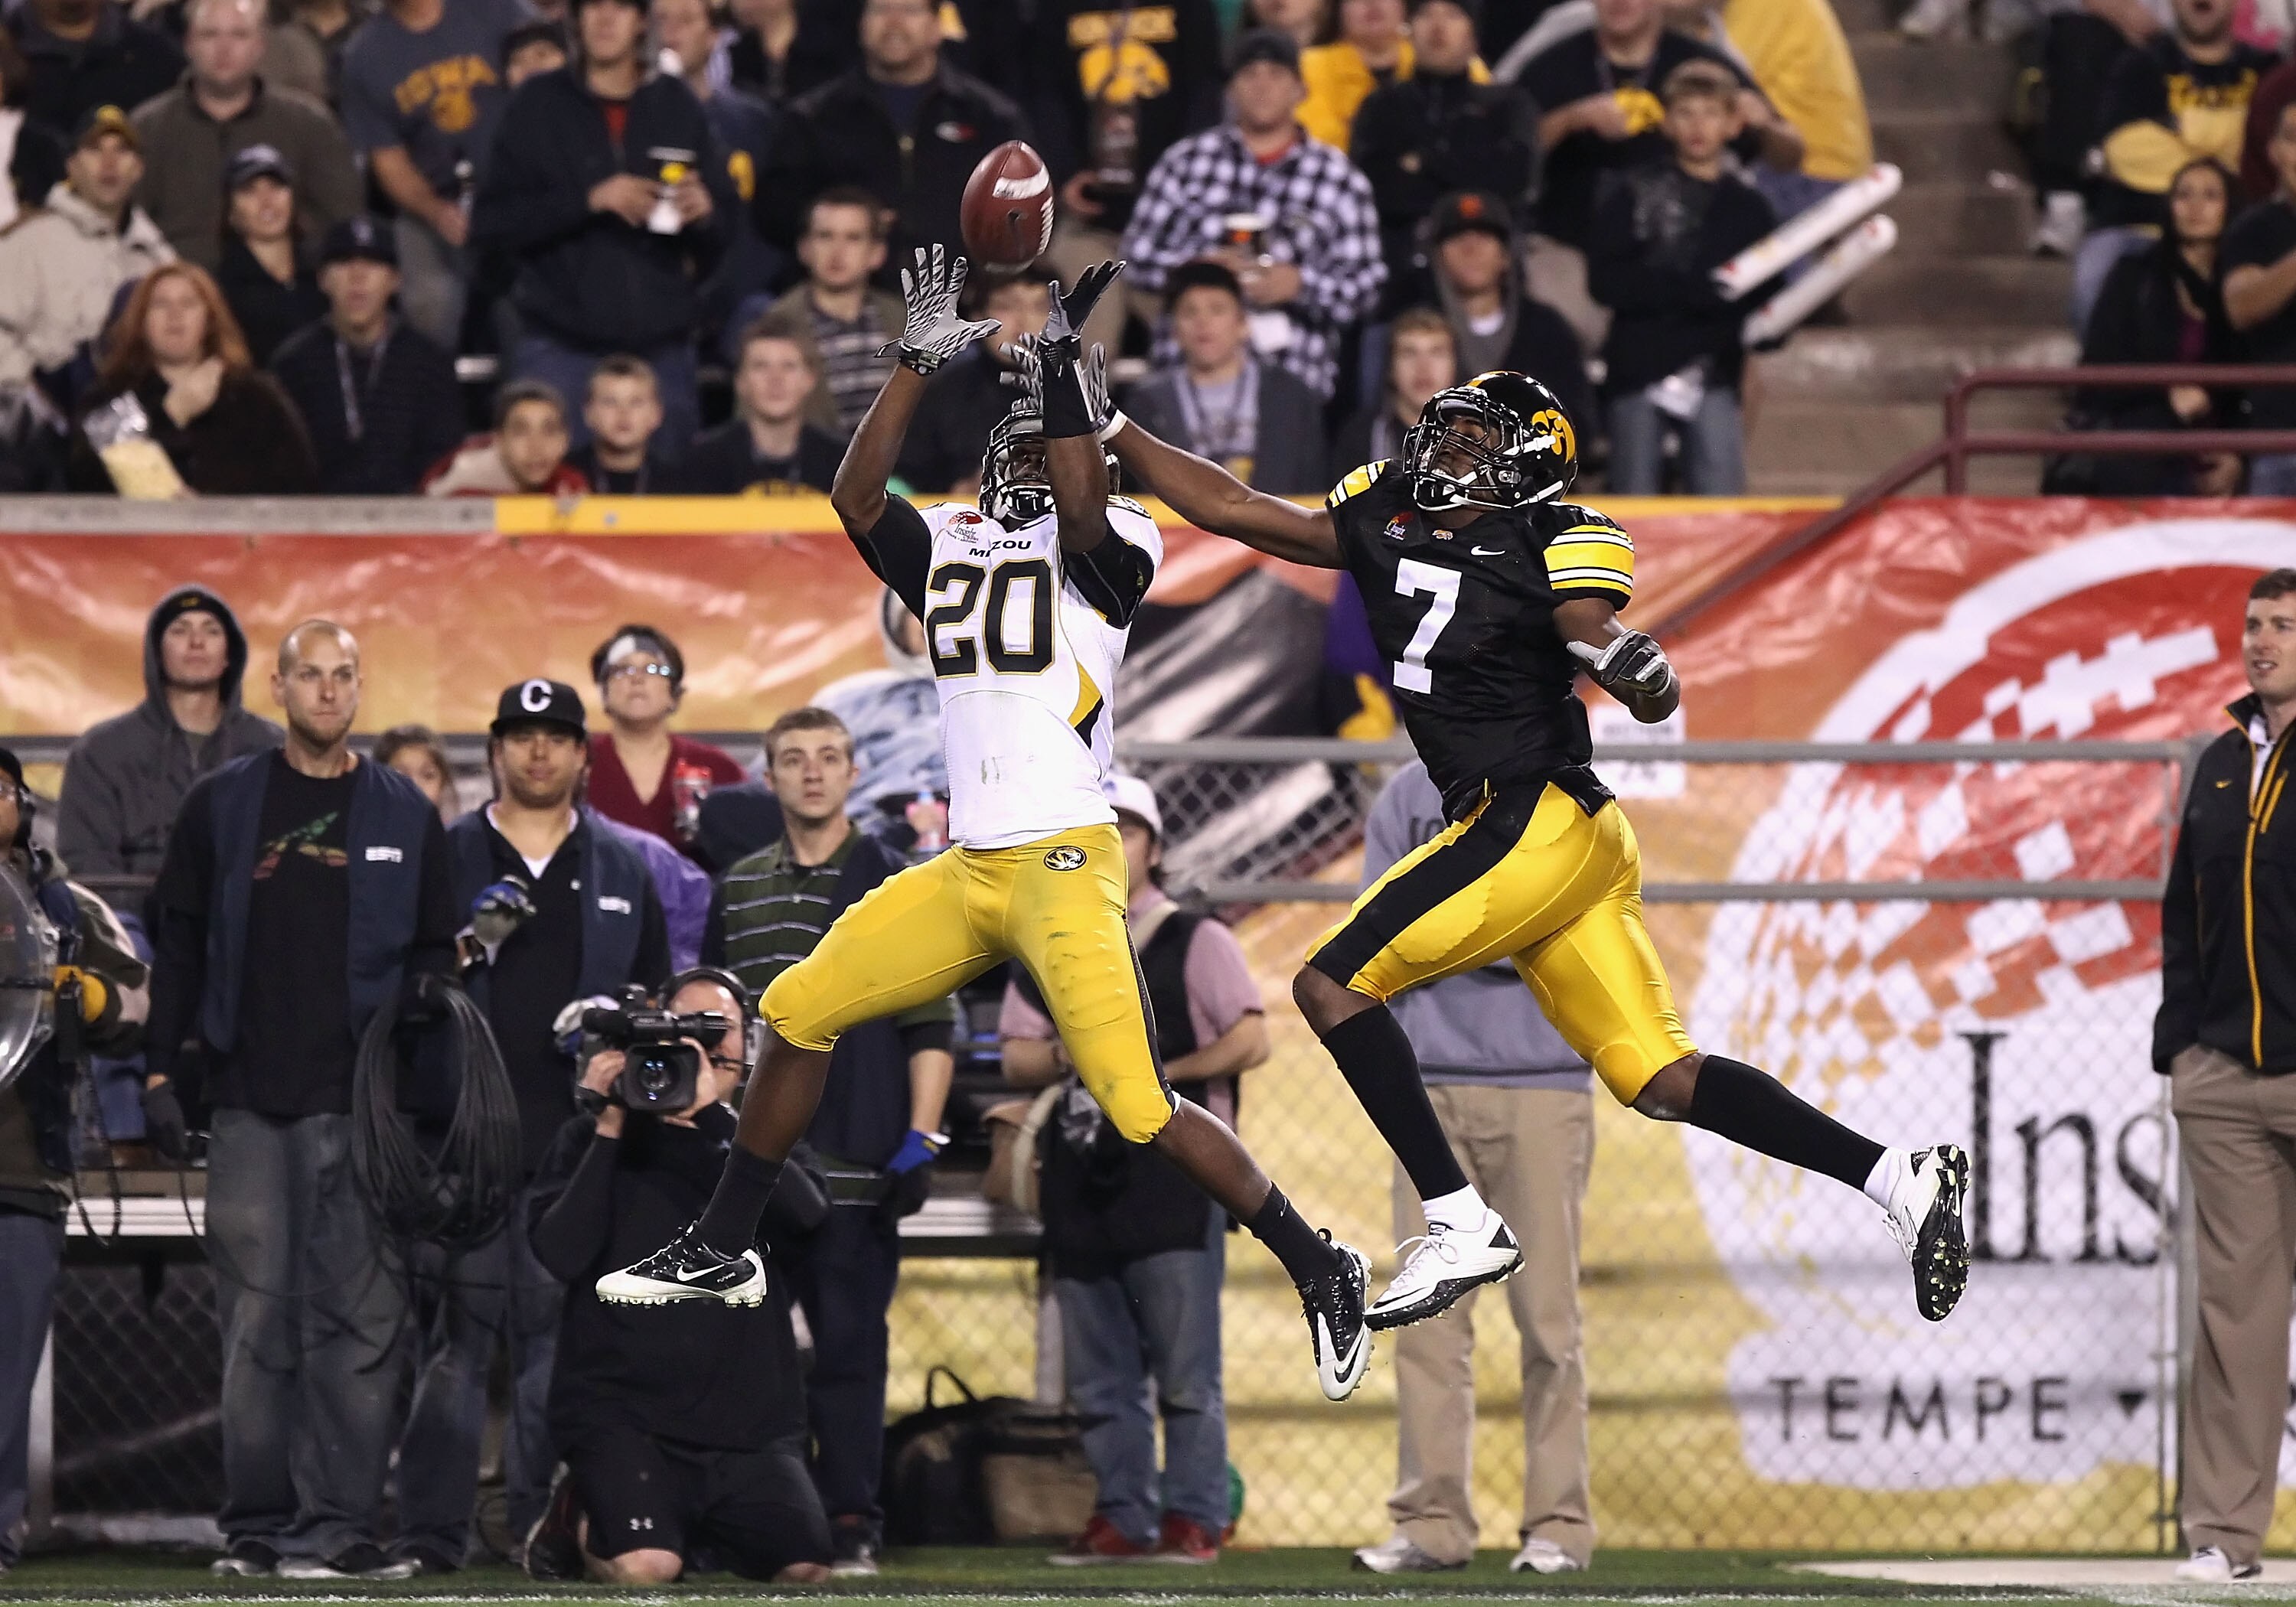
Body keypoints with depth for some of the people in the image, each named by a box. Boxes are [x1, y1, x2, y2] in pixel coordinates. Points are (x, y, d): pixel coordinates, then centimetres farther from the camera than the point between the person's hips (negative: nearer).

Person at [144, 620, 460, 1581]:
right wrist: (162, 1073, 4)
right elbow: (179, 945, 11)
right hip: (247, 1103, 0)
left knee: (358, 1319, -5)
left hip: (363, 1104, 0)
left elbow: (436, 957, 12)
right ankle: (257, 1527, 2)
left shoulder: (404, 816, 11)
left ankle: (340, 1527, -6)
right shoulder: (223, 807, 10)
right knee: (256, 1319, -2)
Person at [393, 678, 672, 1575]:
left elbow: (659, 992, 20)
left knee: (561, 1334, 0)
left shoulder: (622, 872, 16)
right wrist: (465, 945, -10)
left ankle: (547, 1526, 3)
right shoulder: (445, 860, 11)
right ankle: (430, 1531, -6)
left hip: (578, 1136, 2)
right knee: (453, 1333, -6)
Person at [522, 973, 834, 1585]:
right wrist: (607, 1131, -11)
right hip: (623, 1408, -3)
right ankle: (579, 1515, 9)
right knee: (643, 1568, -28)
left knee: (806, 1569, -14)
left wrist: (712, 1116, -18)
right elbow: (561, 1254, -10)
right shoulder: (593, 1138, 6)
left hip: (749, 1416, 3)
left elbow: (806, 1212, -11)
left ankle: (705, 1524, 19)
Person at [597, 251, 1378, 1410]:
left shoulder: (1109, 546, 1)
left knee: (1141, 1112, -15)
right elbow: (855, 497, 1)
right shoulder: (949, 544, 17)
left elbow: (1081, 517, -22)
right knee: (799, 1012, 7)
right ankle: (720, 1251, 20)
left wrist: (1059, 365, -23)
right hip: (964, 871, 7)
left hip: (1064, 867, -7)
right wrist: (921, 359, -3)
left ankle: (1320, 1270, -3)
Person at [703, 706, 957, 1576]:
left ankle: (852, 1525, -1)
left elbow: (932, 1028, -1)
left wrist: (921, 1142, -9)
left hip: (856, 1163, -4)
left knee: (849, 1341, -4)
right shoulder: (737, 892, 14)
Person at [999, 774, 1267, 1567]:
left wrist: (1158, 1074, -12)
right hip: (1079, 1182, 5)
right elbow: (1016, 1055, 13)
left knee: (1186, 1370, -7)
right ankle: (1123, 1516, 14)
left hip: (1174, 1179, -5)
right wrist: (1069, 1057, -7)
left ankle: (1193, 1518, -3)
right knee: (1097, 1374, 7)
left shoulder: (1195, 941, 2)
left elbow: (1249, 1042, -5)